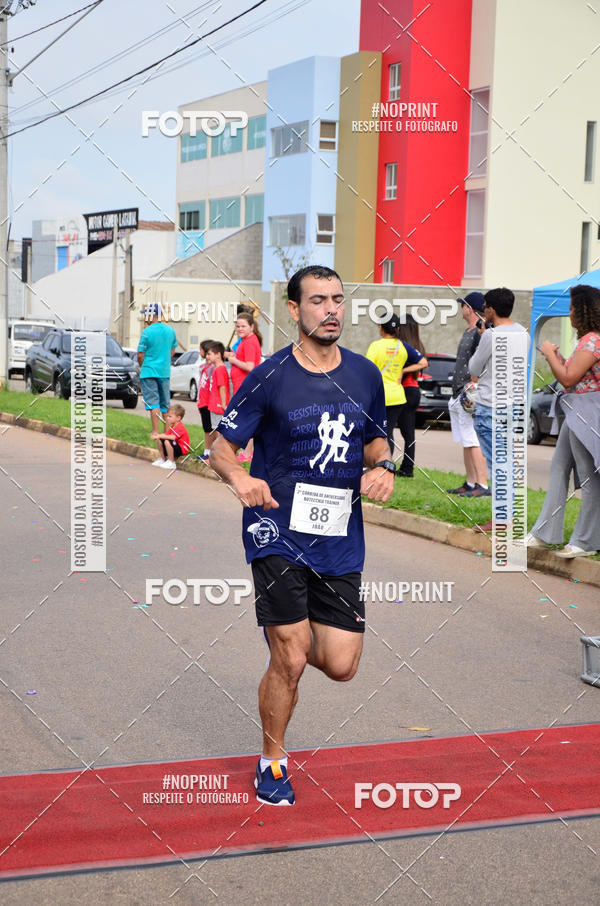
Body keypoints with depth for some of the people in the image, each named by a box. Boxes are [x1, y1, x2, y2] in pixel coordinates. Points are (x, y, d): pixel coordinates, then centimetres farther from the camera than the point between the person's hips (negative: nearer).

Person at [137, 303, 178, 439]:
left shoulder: (147, 332, -13)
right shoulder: (170, 330, 5)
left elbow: (140, 355, -10)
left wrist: (142, 367, 8)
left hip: (149, 371, -5)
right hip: (165, 372, 5)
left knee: (153, 402, -4)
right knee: (165, 403, 12)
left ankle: (156, 431, -8)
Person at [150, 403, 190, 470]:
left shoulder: (180, 427, -21)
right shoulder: (173, 427, 11)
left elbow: (173, 437, -35)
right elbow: (166, 435, 4)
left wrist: (159, 436, -33)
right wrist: (157, 435, -16)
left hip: (182, 449, -10)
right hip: (176, 446, 10)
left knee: (167, 441, -34)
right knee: (159, 440, 4)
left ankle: (171, 463, -23)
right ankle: (162, 459, 14)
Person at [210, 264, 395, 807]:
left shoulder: (365, 375, 5)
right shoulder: (270, 377, -7)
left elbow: (377, 441, 20)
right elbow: (222, 448, -2)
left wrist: (382, 468, -3)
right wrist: (240, 478, -23)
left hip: (340, 537, 4)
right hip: (278, 532, -4)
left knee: (341, 666, 1)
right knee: (290, 662, -5)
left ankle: (292, 633, 37)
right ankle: (273, 761, 20)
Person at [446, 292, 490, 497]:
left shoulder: (482, 332, -13)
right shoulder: (468, 332, 19)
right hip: (459, 395, 11)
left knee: (473, 441, -14)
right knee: (466, 441, 13)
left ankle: (483, 485, -16)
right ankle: (470, 483, 18)